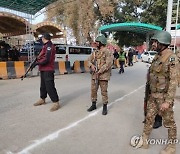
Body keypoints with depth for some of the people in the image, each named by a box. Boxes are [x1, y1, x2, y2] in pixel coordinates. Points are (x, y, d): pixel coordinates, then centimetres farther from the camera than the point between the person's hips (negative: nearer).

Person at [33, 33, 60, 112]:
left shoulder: (49, 46, -15)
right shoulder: (46, 46, 17)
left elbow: (47, 59, -22)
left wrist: (37, 63, -15)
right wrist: (37, 60, 5)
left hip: (48, 70, -10)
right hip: (43, 69, 10)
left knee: (50, 86, -10)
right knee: (43, 85, 20)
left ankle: (56, 103, -3)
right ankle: (42, 99, 35)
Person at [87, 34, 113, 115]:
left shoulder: (108, 52, -8)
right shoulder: (95, 52, 12)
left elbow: (108, 64, -17)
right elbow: (89, 60, 16)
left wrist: (99, 71, -18)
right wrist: (91, 65, -7)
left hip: (103, 75, -6)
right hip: (94, 75, 6)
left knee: (104, 91, 1)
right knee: (93, 90, 11)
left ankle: (105, 107, 15)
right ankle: (93, 105, 27)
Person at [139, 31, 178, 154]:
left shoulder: (171, 58, -18)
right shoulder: (157, 57, 8)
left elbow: (173, 81, -21)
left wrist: (168, 101, -24)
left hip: (164, 97, -7)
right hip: (153, 95, 8)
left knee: (169, 122, 10)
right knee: (149, 118, 14)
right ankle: (144, 141, 30)